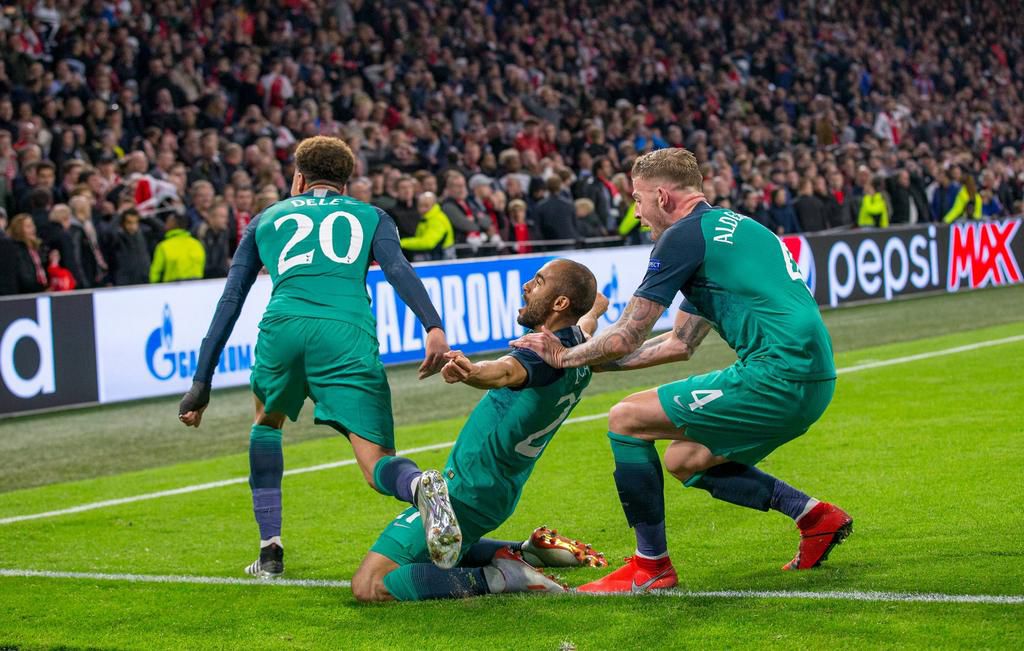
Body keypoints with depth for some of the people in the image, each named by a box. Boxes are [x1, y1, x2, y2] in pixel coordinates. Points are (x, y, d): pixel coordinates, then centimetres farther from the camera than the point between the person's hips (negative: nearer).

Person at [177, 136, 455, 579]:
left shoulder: (267, 219, 31)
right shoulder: (371, 216, 28)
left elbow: (230, 301, 26)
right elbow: (398, 269, 6)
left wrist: (201, 384, 27)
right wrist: (434, 328, -9)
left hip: (284, 326, 1)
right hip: (349, 334, -1)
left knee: (267, 422, 32)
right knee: (377, 465, -1)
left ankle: (270, 550, 23)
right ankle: (421, 487, -39)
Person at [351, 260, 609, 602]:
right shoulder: (579, 349, 5)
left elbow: (505, 372, -48)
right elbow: (586, 325, 31)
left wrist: (471, 371, -69)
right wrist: (594, 307, 54)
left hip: (465, 492, -10)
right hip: (500, 494, 10)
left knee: (369, 586, -14)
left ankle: (497, 578, -14)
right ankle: (528, 553, 19)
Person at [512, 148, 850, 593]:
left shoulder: (685, 235, -5)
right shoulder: (730, 227, 24)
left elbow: (626, 338, -5)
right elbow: (681, 343, 29)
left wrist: (564, 357, 13)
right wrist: (591, 361, 30)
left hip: (778, 377, -9)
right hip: (810, 381, 10)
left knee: (626, 419, -2)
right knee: (684, 461, 21)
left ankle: (650, 565, 4)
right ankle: (814, 515, 19)